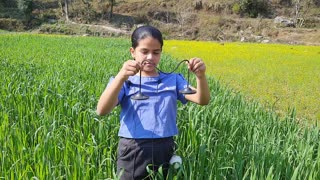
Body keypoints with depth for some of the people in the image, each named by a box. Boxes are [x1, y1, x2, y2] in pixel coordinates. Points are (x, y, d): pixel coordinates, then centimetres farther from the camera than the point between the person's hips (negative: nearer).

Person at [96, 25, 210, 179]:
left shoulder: (173, 80, 7)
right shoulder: (123, 82, 0)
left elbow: (203, 101, -3)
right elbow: (102, 111, -16)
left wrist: (201, 76, -22)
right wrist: (121, 76, -30)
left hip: (165, 151, 2)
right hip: (133, 152, -2)